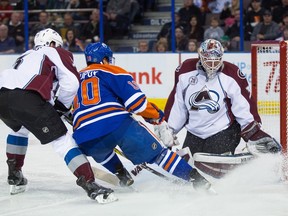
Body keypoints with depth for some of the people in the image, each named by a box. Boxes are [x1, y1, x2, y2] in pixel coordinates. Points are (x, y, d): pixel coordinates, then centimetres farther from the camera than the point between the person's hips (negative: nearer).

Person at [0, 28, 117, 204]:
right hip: (25, 97, -6)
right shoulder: (57, 53, 21)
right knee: (62, 140, -2)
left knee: (20, 128, 39)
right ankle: (90, 185, -15)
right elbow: (71, 81, 6)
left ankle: (14, 176, 39)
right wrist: (61, 106, 20)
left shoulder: (27, 56, 40)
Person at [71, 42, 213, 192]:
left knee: (102, 153, 39)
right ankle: (196, 179, -2)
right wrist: (157, 116, 15)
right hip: (118, 123, -3)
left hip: (85, 139, 3)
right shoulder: (110, 71, 13)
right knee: (155, 152, 5)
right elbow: (135, 100, 2)